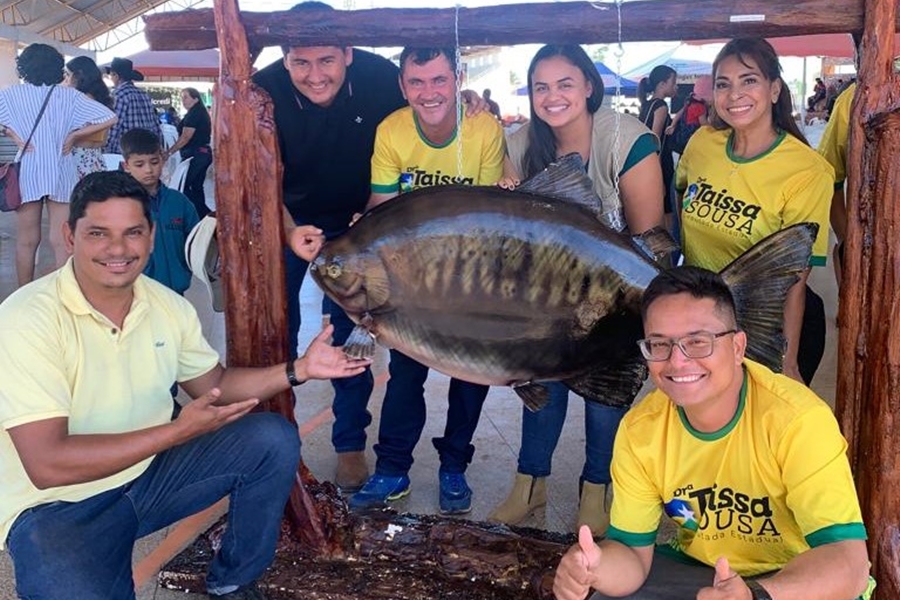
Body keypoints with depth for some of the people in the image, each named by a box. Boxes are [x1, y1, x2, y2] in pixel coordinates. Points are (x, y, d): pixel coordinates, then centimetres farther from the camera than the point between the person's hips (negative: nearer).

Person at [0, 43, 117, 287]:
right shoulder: (68, 95, -1)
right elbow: (109, 118, -6)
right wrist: (73, 135, -1)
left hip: (27, 172, 1)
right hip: (60, 174, 0)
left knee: (26, 241, 10)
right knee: (61, 242, 1)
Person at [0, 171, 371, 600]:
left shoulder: (167, 305, -2)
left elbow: (214, 383, 13)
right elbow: (48, 464, -27)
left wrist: (299, 370, -3)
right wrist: (179, 431, -26)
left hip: (151, 473, 6)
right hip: (58, 505, -6)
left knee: (274, 439, -5)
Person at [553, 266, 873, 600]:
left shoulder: (797, 419, -27)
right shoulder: (639, 430, -13)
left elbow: (849, 562, -30)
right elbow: (632, 552, -6)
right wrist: (595, 566, -30)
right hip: (694, 571, 3)